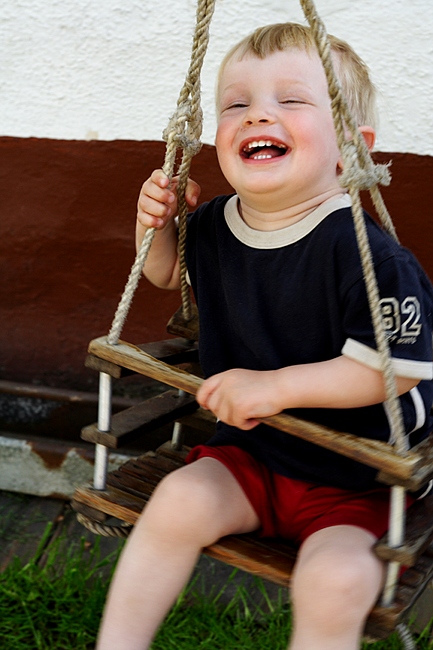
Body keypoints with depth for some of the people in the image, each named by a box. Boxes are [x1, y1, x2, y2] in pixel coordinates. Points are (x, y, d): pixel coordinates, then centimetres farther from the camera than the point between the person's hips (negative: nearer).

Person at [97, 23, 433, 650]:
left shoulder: (366, 255, -25)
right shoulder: (212, 225, -2)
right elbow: (168, 273, 20)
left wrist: (276, 386, -27)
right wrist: (157, 225, -3)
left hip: (352, 483, -5)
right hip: (248, 455, 5)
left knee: (335, 582, -25)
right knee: (180, 499, -17)